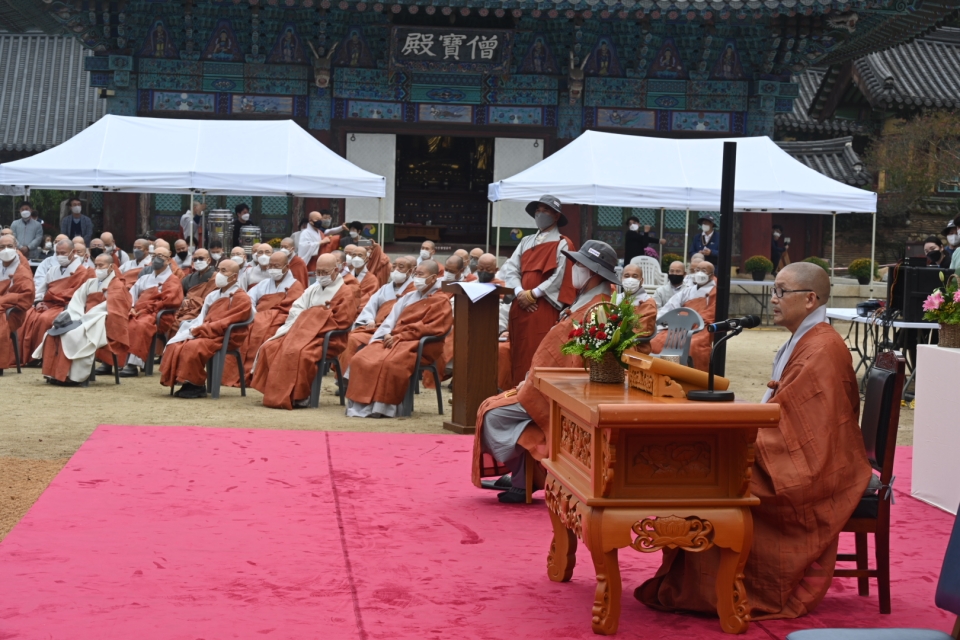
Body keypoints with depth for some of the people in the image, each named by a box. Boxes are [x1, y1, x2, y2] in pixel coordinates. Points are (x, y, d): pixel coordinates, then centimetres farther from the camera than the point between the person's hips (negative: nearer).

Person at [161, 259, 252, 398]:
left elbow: (226, 323, -15)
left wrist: (198, 330, -17)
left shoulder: (241, 298, -5)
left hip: (225, 338, -7)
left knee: (192, 347, -32)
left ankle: (196, 386, -17)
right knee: (175, 345, -16)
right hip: (205, 334, 7)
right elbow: (201, 318, 15)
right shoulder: (213, 295, 19)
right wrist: (193, 331, -8)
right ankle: (180, 382, -11)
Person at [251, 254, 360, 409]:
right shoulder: (313, 289, 21)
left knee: (299, 353, -35)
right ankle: (274, 393, -14)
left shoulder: (346, 292, 1)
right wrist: (300, 327, -8)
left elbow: (342, 321, -10)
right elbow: (296, 310, 12)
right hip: (304, 333, 7)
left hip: (327, 339, -7)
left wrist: (314, 323, -10)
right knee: (270, 348, -14)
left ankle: (299, 396, -23)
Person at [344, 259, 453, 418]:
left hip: (418, 345, -7)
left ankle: (383, 406, -30)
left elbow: (430, 328, -11)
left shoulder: (441, 302, 0)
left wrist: (399, 337, -15)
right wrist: (387, 334, -6)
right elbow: (392, 318, 17)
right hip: (392, 339, 7)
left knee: (390, 363, -37)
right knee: (361, 359, -18)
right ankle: (359, 404, -19)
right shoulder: (408, 297, 23)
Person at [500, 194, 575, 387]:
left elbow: (559, 278, -10)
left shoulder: (562, 244, 0)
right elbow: (510, 269, 9)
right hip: (521, 306, 6)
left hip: (544, 308, -6)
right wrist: (519, 292, -8)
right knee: (519, 353, 6)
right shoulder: (526, 242, 19)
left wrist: (532, 294, -13)